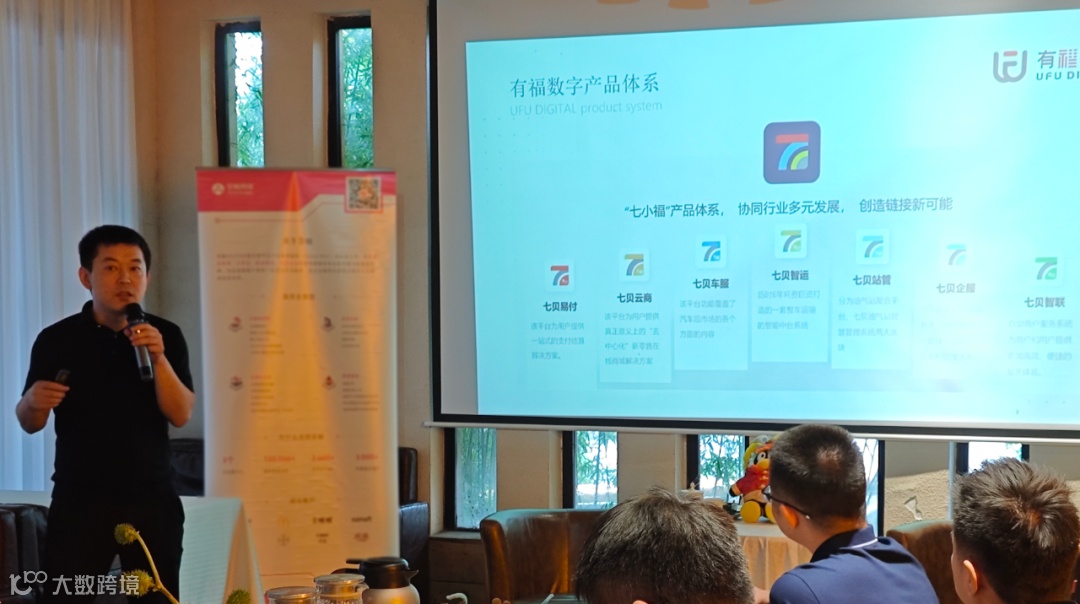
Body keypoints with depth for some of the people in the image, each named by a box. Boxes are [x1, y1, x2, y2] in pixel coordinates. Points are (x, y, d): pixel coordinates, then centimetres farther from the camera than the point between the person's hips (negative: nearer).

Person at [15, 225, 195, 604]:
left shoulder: (166, 335, 1)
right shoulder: (56, 340, -2)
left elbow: (181, 415, -6)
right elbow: (29, 424, 4)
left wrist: (158, 357, -19)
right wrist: (33, 401, -19)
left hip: (151, 499, 1)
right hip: (78, 501, -1)